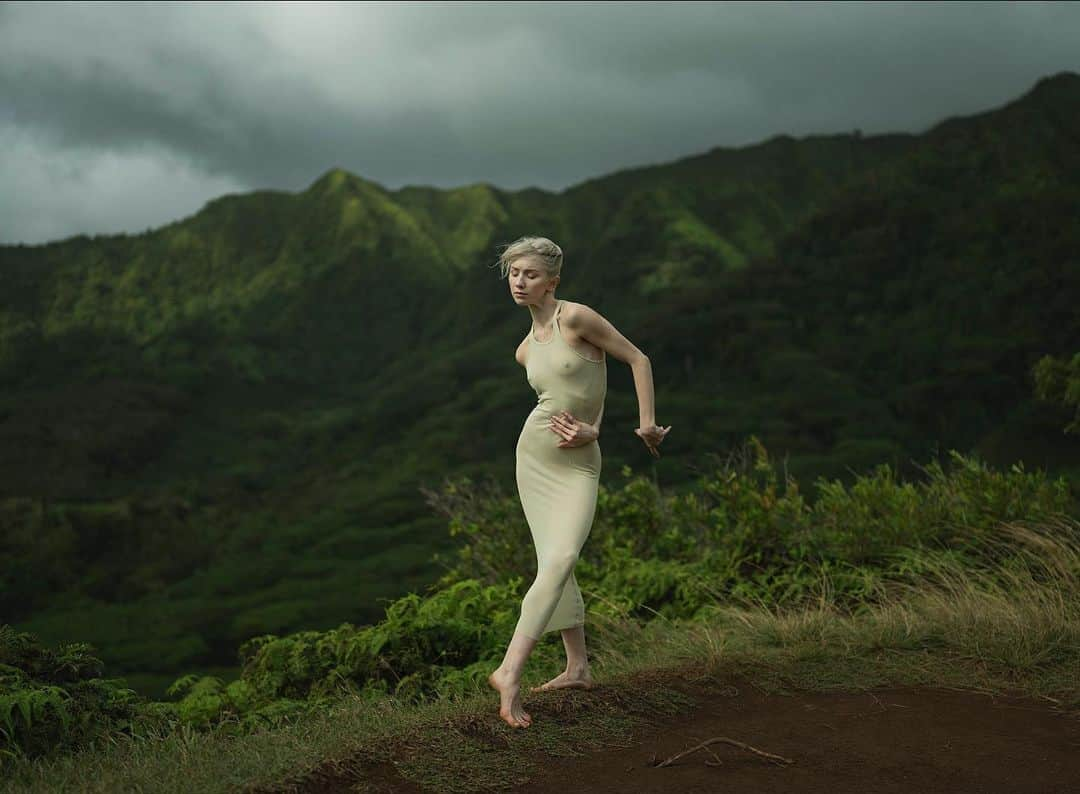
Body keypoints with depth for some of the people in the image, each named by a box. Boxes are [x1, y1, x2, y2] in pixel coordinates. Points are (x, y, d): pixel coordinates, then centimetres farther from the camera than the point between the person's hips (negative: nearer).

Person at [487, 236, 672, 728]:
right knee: (552, 564, 8)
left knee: (560, 560, -20)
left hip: (578, 465, -6)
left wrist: (646, 424, -10)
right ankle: (577, 668, 17)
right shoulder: (525, 350, 8)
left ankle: (509, 672, -27)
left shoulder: (575, 318, -11)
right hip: (534, 454, 7)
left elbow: (638, 359, -7)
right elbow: (568, 397, 9)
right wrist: (587, 430, -14)